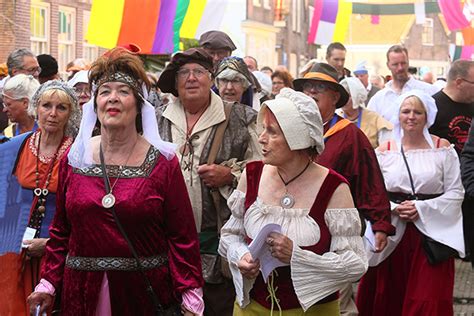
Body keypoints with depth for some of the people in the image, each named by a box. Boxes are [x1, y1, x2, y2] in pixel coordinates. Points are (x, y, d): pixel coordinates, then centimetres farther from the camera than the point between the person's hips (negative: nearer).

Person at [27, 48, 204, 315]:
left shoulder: (162, 162, -2)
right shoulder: (74, 159, 6)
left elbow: (182, 237, -5)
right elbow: (61, 231, 11)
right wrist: (48, 283, 5)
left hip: (146, 292, -2)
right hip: (82, 293, 3)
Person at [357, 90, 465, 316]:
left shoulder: (442, 149, 2)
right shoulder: (384, 151, 6)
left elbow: (455, 193, -2)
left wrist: (422, 208, -12)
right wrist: (394, 209, -13)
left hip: (432, 232, -1)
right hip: (393, 234, 2)